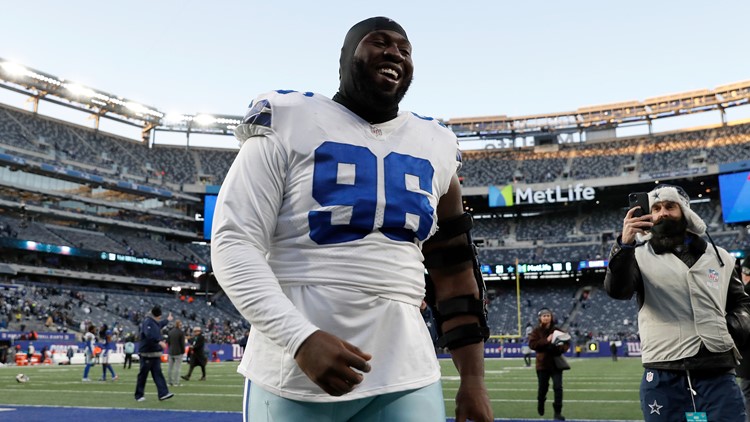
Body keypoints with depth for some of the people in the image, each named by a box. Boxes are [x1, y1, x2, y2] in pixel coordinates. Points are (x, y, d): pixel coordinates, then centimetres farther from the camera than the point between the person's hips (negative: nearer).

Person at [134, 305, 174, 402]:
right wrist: (159, 341, -40)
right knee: (143, 375, 2)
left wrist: (167, 320, 55)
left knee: (158, 374, 2)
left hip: (155, 354, 9)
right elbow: (149, 335, -32)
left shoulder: (156, 322, 15)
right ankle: (139, 395, 12)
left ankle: (163, 393, -2)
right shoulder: (147, 322, -15)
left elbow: (160, 324, 41)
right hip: (146, 354, -9)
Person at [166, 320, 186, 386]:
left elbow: (168, 342, 11)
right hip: (178, 352, -6)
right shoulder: (181, 332, -10)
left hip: (171, 352, 6)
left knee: (170, 367, 10)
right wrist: (183, 351, -1)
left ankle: (169, 382, 16)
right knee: (177, 367, -4)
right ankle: (176, 382, -5)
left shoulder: (170, 332, 8)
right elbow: (182, 343, -11)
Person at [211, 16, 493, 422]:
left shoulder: (435, 147, 11)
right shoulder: (290, 125, -3)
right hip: (293, 370, -3)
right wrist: (301, 338, -20)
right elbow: (234, 245, -8)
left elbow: (453, 271, 11)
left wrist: (472, 379, 7)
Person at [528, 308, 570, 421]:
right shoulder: (536, 331, -3)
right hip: (542, 364, 0)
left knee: (558, 387, -8)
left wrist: (561, 348, -20)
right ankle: (540, 402, 43)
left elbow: (567, 343, 2)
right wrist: (546, 341, -26)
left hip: (556, 363, 0)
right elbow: (532, 344, -16)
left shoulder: (557, 330, 1)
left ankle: (557, 412, 0)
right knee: (542, 388, 11)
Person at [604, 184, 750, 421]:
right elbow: (617, 290, -15)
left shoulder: (719, 257, 14)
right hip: (663, 378, -2)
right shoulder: (640, 256, 4)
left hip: (718, 376, 2)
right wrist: (625, 245, -30)